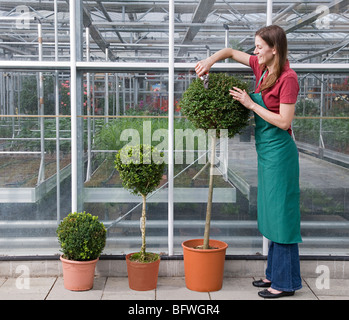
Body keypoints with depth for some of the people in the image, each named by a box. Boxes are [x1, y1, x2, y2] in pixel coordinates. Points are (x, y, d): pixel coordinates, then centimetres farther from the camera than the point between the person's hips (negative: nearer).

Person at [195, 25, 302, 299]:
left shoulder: (288, 78, -17)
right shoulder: (261, 66, 7)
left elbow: (284, 122, -20)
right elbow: (231, 52, 20)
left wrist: (251, 104, -16)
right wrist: (209, 61, 2)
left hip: (279, 150, -9)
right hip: (266, 151, 9)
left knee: (281, 212, -2)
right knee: (271, 213, 15)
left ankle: (286, 282, 9)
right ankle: (275, 273, 27)